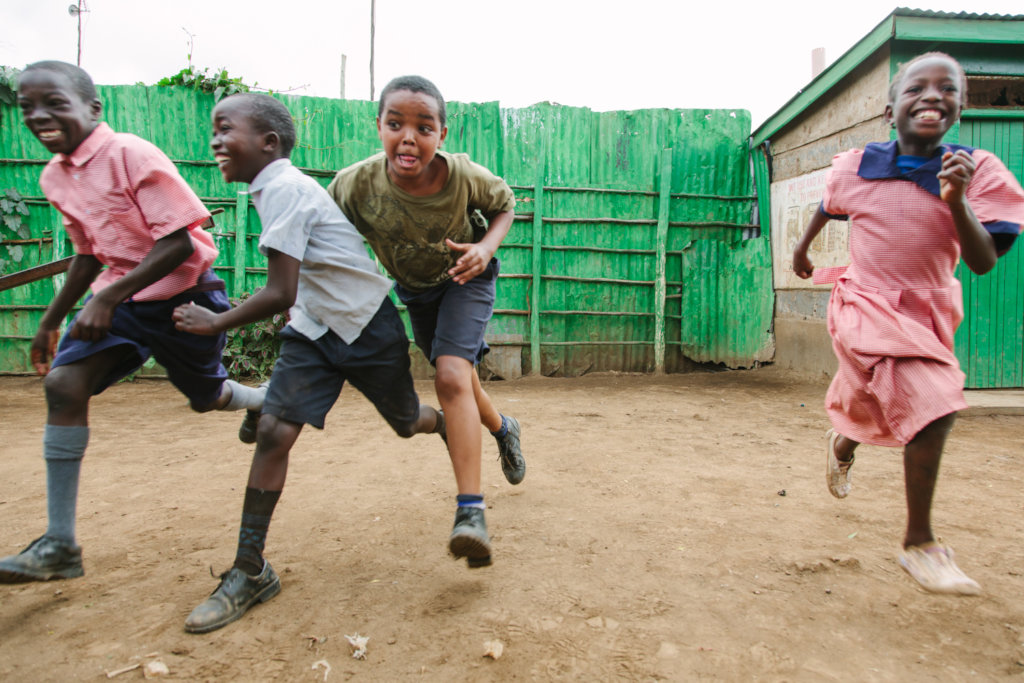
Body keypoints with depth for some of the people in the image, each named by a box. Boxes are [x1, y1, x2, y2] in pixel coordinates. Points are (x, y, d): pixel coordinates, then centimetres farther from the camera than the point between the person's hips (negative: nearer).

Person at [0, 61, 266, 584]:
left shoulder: (132, 155, -18)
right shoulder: (54, 177, 6)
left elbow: (179, 242, -22)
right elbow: (90, 253, 18)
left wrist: (107, 299, -26)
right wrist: (51, 319, 22)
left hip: (184, 293, -6)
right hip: (118, 297, 7)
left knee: (207, 398, 8)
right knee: (63, 384, -9)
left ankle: (267, 403, 47)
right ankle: (59, 546, -2)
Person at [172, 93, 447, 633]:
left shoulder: (284, 189, -23)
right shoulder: (273, 188, 6)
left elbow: (281, 294, -27)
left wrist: (215, 323, -14)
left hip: (368, 328, -7)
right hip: (313, 329, 8)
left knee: (410, 423, 11)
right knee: (273, 430, -5)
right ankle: (250, 572, 5)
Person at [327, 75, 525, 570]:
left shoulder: (464, 176, -30)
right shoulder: (354, 185, -29)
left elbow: (504, 203, -9)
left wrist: (487, 247, -27)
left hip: (465, 278, -3)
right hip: (413, 288, 4)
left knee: (451, 375, -24)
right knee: (456, 380, 16)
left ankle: (470, 513, -21)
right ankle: (503, 429, 50)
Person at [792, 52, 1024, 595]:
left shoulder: (977, 171, -8)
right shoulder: (856, 166, -7)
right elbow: (827, 207, 16)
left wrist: (956, 202, -28)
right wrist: (802, 246, 29)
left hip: (928, 315, 3)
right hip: (866, 306, -3)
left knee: (871, 409, 19)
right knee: (933, 404, -22)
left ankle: (841, 445, 59)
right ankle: (919, 545, -7)